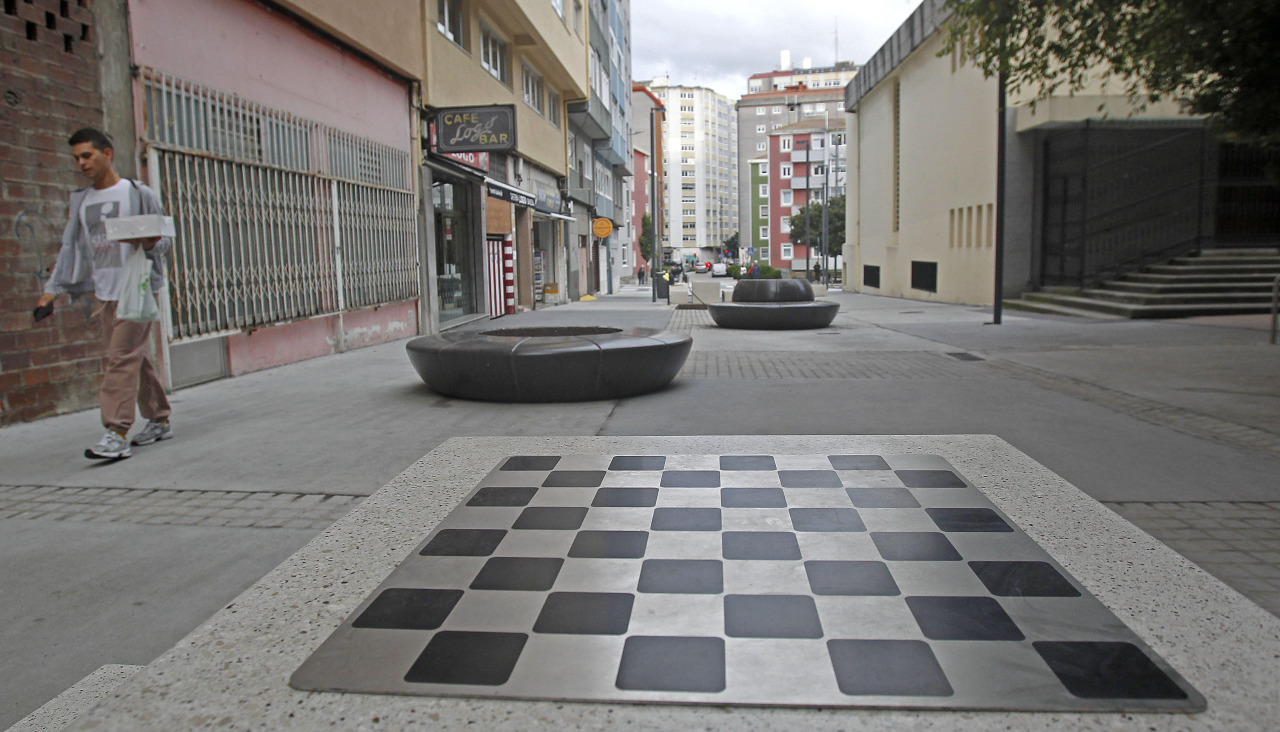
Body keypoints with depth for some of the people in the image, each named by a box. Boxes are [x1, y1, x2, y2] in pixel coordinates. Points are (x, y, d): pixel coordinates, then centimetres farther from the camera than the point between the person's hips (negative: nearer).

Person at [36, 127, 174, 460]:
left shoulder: (138, 193, 0)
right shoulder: (80, 201, 15)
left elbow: (165, 238, 1)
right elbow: (71, 247, 17)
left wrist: (150, 244, -22)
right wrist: (53, 288, 12)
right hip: (105, 292, 6)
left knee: (122, 357, -13)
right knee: (134, 357, 9)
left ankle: (116, 434, -16)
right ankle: (159, 420, 20)